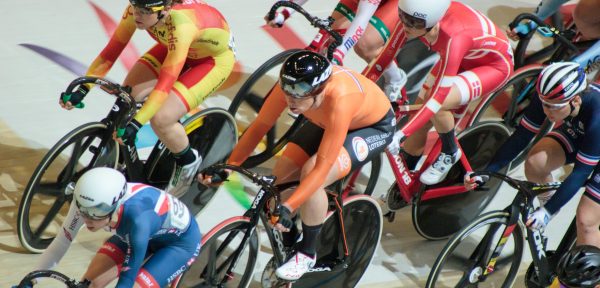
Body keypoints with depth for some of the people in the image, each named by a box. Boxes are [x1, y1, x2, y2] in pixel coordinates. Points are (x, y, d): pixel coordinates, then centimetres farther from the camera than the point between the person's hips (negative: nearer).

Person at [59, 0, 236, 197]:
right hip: (177, 47, 7)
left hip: (215, 57, -7)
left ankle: (188, 161, 9)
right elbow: (112, 50, -19)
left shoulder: (180, 26, -42)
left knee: (160, 119, -19)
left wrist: (135, 124, -45)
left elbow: (165, 83, -42)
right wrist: (82, 90, -25)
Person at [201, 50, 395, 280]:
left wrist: (288, 208, -47)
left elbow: (322, 166, -41)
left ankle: (307, 253, -7)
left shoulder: (339, 100, -44)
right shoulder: (290, 86, -30)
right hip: (327, 122, 6)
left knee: (311, 174, -27)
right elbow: (260, 126, -18)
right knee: (279, 177, -8)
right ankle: (288, 239, 19)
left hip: (374, 127, -6)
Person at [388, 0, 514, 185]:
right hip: (462, 59, 7)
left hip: (494, 64, -6)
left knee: (437, 106, -28)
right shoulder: (415, 17, -27)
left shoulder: (454, 37, -42)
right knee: (417, 126, 2)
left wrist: (400, 134, -41)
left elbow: (438, 97, -40)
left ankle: (450, 153, 0)